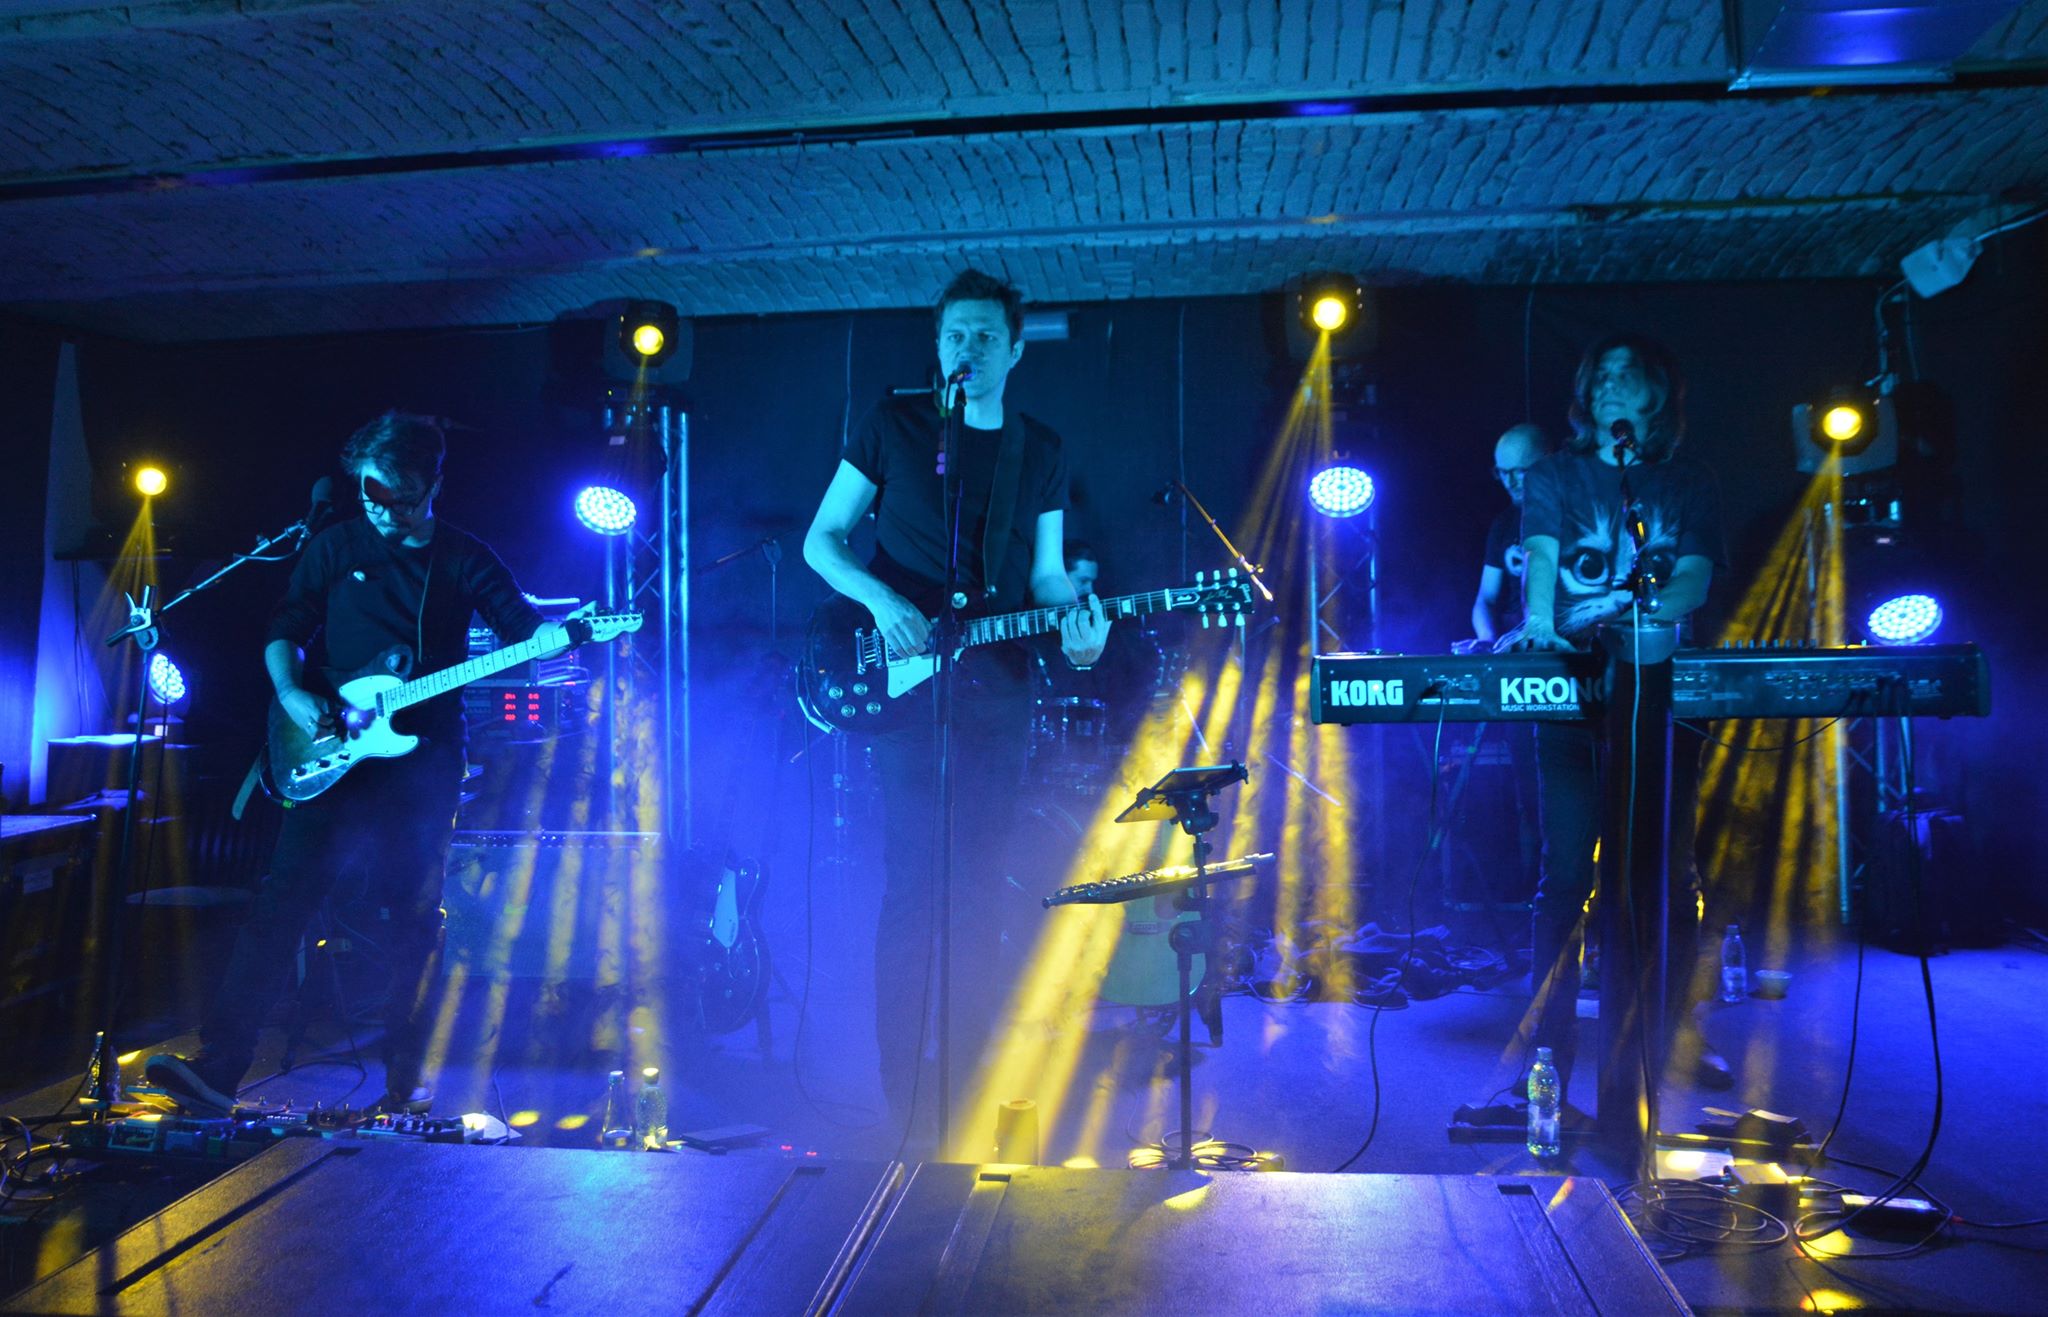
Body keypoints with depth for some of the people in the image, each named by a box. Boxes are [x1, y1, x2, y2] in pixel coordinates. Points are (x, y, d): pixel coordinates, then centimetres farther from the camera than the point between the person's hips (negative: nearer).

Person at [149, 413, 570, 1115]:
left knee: (415, 917, 3)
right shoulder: (337, 546, 8)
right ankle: (218, 1068, -4)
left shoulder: (465, 558, 5)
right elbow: (284, 628, 10)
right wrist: (292, 693, -7)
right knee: (283, 901, -7)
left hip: (423, 759, 0)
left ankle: (405, 1078, 14)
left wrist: (560, 632, -22)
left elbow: (522, 626, 0)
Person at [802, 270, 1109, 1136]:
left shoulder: (1040, 452, 13)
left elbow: (1045, 575, 13)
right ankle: (907, 1091, 4)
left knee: (980, 877, 8)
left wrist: (1074, 619, -9)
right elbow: (821, 540, 3)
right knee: (915, 876, -6)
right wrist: (882, 603, -15)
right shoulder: (892, 426, 4)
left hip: (999, 682, 3)